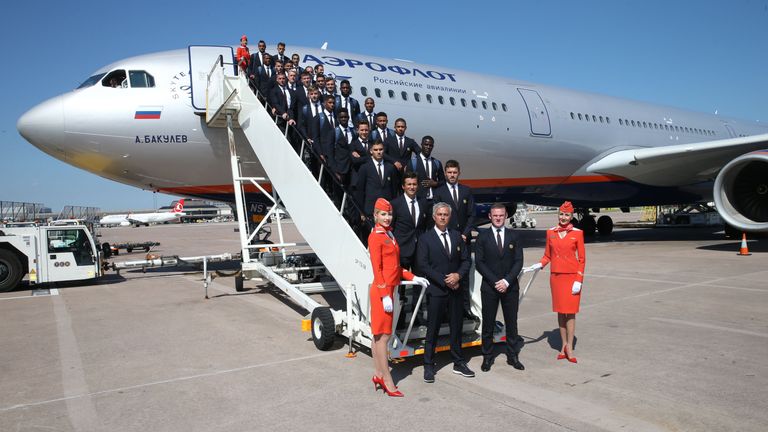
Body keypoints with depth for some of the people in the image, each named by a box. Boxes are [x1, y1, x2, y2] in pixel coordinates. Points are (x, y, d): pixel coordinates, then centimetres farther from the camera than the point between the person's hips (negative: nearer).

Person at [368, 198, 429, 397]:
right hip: (381, 291, -9)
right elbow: (377, 269, -16)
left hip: (388, 289, 9)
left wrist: (413, 278, 12)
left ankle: (378, 375, 23)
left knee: (378, 334, 14)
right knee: (383, 335, -3)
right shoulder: (375, 236, -12)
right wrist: (385, 296, -20)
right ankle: (387, 381, 4)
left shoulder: (390, 235, 14)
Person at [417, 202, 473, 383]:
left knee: (456, 327, 13)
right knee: (432, 329, 1)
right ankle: (429, 366, 12)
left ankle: (458, 363, 25)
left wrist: (458, 275, -10)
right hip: (436, 290, -4)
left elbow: (466, 259, 9)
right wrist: (444, 281, -14)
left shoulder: (457, 236, 10)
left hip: (456, 289, 4)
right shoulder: (425, 239, -4)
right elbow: (423, 265, -11)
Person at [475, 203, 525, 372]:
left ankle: (512, 356, 19)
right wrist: (495, 282, -12)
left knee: (511, 322, 8)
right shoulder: (483, 236, 1)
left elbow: (518, 261, 1)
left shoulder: (513, 236, 6)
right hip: (489, 287, -1)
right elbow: (479, 263, -4)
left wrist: (507, 281, -12)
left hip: (510, 287, 1)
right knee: (488, 323, 4)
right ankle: (487, 357, 15)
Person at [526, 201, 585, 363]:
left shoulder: (577, 233, -3)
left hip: (572, 277, -3)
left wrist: (579, 280, -9)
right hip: (556, 276, 3)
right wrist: (539, 265, -9)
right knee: (560, 312, 8)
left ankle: (569, 348, 5)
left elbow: (582, 259, -2)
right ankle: (564, 345, 18)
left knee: (570, 312, -3)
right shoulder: (550, 232, 5)